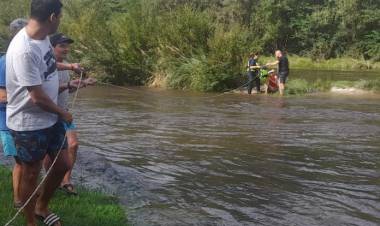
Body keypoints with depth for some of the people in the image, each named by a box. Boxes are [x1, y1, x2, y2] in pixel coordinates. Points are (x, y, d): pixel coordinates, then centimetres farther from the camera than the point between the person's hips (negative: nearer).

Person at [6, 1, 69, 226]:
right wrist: (64, 114, -10)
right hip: (29, 124, -9)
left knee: (62, 165, 17)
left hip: (50, 118, 9)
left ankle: (42, 207, 39)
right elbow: (38, 97, -25)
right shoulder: (24, 50, -29)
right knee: (31, 174, 8)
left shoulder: (43, 37, -1)